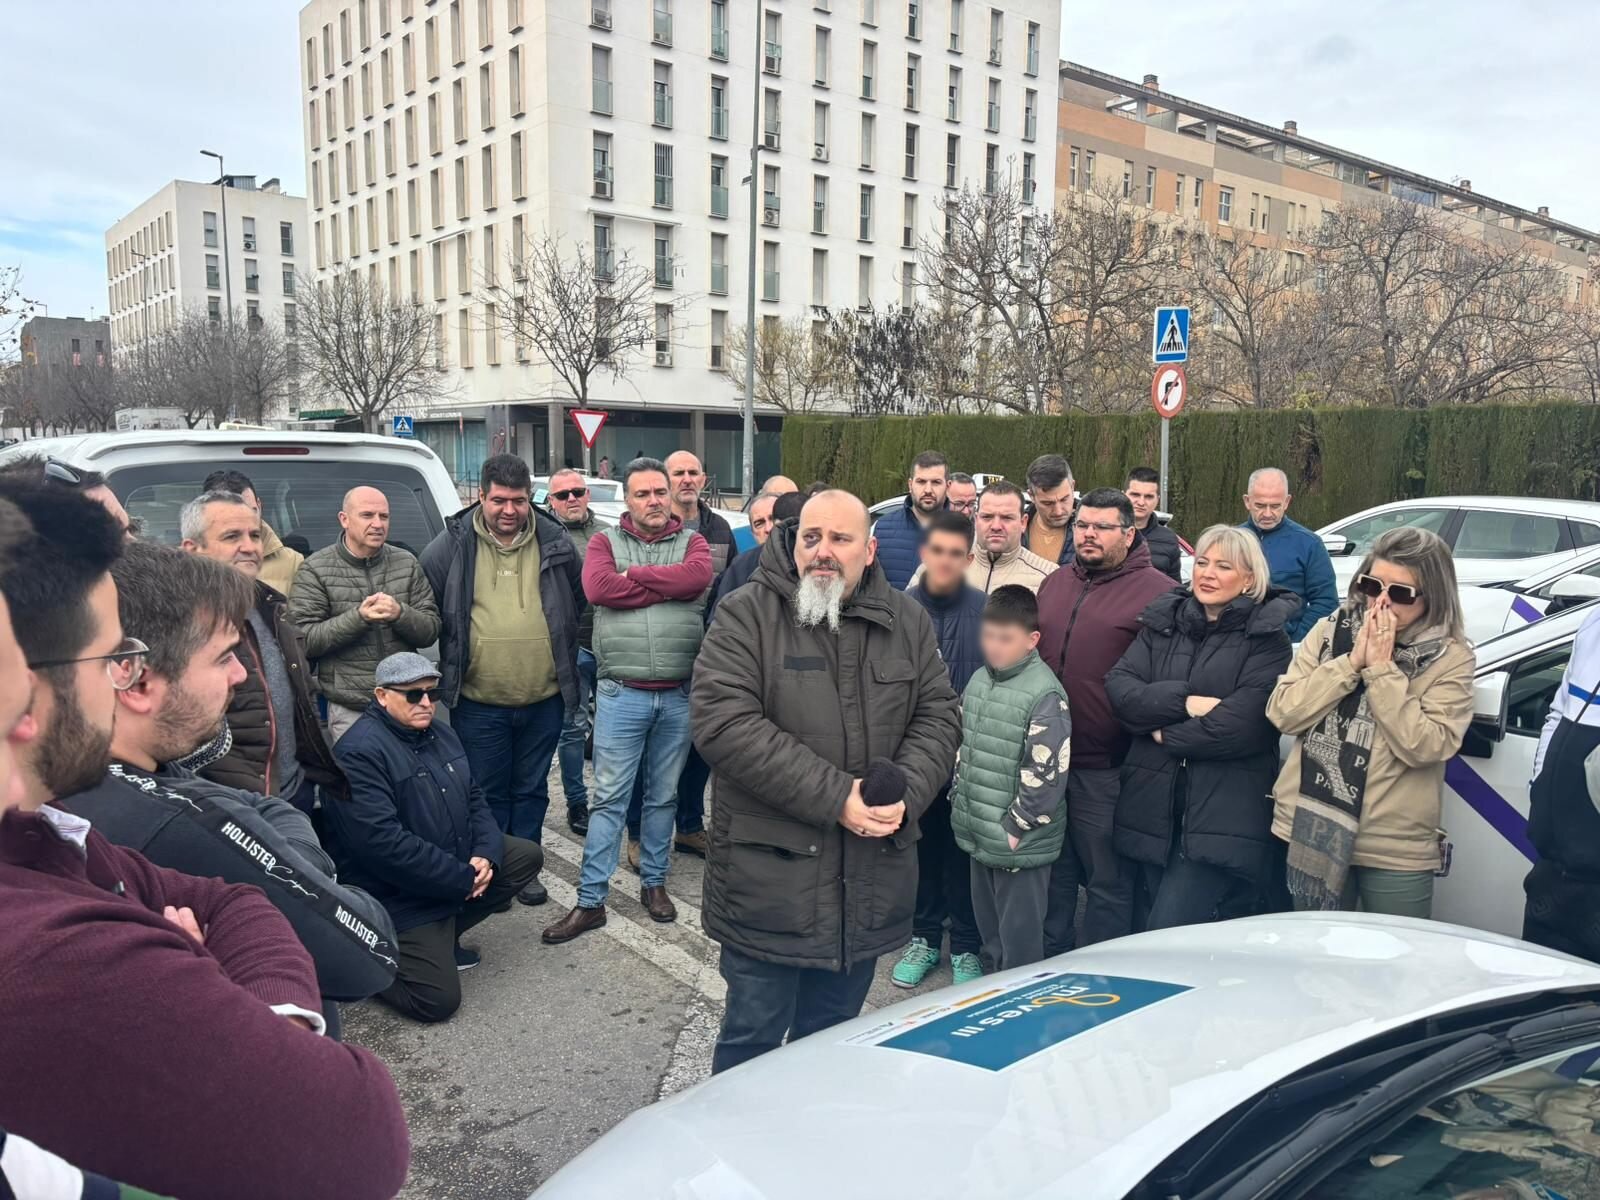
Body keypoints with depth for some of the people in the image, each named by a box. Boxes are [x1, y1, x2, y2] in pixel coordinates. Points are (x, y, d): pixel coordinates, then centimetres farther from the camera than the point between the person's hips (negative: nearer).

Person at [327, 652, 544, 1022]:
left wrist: (485, 854, -11)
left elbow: (474, 799, 10)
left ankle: (441, 937, 14)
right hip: (403, 893, -9)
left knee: (528, 856, 10)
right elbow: (384, 842, -31)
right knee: (439, 1001, -13)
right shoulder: (360, 751, -24)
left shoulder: (440, 734, 5)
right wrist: (464, 878, -24)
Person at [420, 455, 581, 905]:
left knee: (531, 789, 15)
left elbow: (577, 607, 14)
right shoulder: (450, 546, -5)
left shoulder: (555, 543, 1)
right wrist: (449, 668, 5)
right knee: (487, 793, 11)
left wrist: (566, 666, 15)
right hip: (478, 702, -2)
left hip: (544, 699, 2)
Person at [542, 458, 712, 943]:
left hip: (679, 695, 2)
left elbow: (698, 578, -16)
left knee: (664, 795, 14)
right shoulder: (606, 541, 4)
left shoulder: (692, 541, 6)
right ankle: (590, 901, 9)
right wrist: (668, 586, -10)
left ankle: (653, 882, 29)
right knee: (609, 798, 2)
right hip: (621, 694, -1)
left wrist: (632, 574, -10)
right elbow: (598, 587, -16)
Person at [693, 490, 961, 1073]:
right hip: (769, 878, -4)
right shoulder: (746, 615, -8)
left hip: (869, 885, 4)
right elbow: (724, 722, -18)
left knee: (833, 1035, 21)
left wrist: (906, 793, -11)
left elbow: (938, 716, 9)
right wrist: (834, 797, -20)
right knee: (753, 1037, 9)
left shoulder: (907, 622, 7)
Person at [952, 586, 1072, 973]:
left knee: (1019, 941, 5)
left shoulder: (1045, 694, -18)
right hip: (979, 838, 8)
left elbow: (1046, 774, -21)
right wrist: (960, 802, 11)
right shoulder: (979, 680, 7)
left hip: (1021, 844, -8)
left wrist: (1014, 828, -17)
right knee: (988, 932, 23)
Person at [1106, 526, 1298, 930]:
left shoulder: (1266, 637, -4)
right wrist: (1183, 702, -15)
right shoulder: (1162, 622, 11)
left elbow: (1244, 721, -16)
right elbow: (1119, 688, -1)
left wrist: (1167, 735, -6)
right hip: (1154, 807, 5)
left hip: (1224, 816, -5)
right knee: (1143, 934, 14)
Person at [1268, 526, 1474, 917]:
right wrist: (1351, 662, -15)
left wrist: (1381, 669, -19)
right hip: (1310, 833, 2)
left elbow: (1425, 747, -18)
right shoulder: (1328, 631, 0)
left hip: (1397, 852, -2)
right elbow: (1282, 714, -8)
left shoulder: (1451, 658, -6)